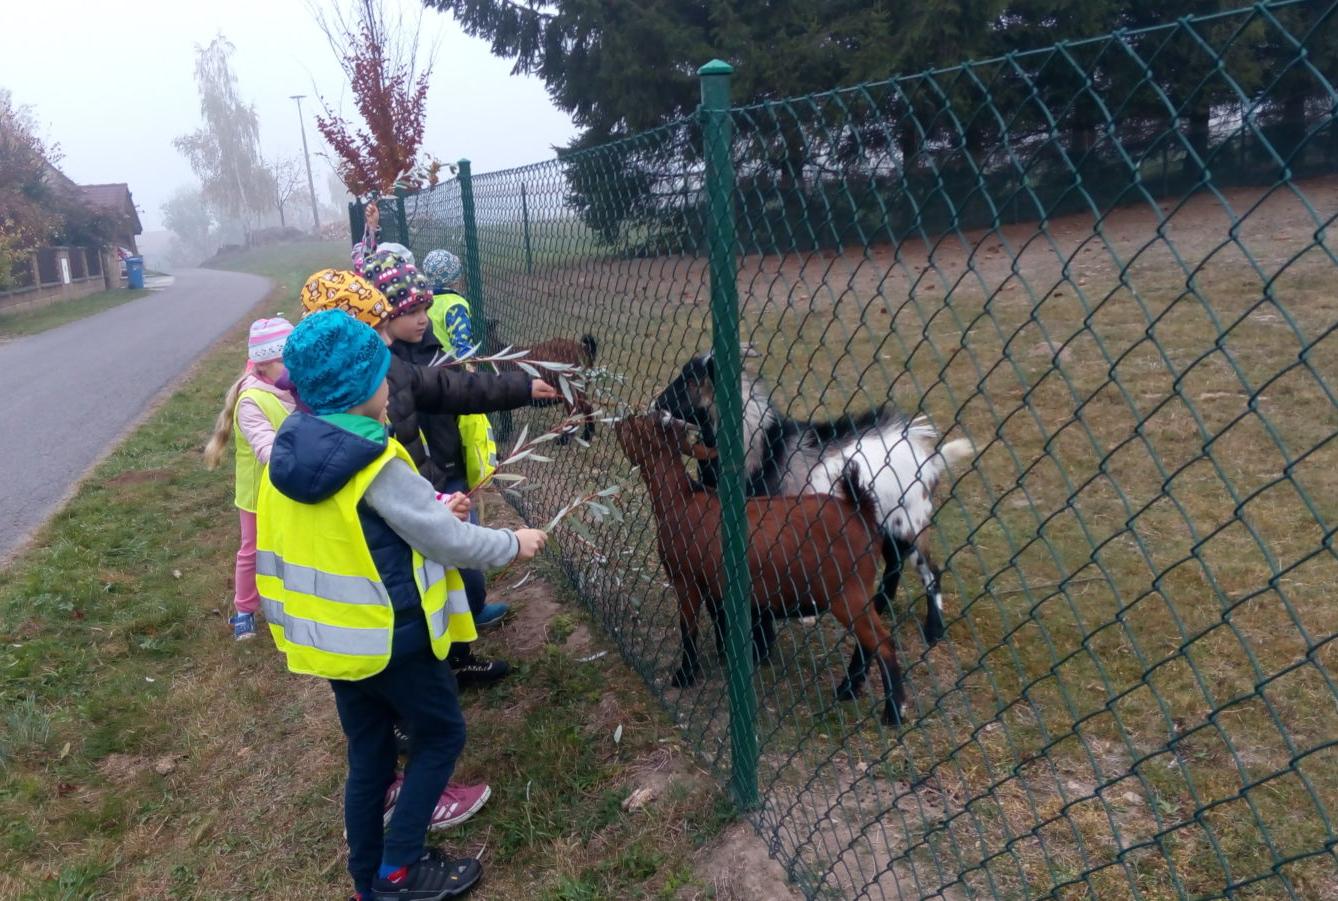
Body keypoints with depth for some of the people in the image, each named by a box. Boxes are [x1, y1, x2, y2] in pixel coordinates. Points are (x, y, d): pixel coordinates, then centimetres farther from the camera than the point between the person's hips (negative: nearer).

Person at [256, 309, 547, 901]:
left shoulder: (286, 453, -1)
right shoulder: (375, 463, -25)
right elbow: (447, 541, -18)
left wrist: (429, 508, 13)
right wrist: (512, 544, -1)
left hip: (328, 634, 8)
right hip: (387, 636, -7)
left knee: (368, 749, 20)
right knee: (441, 734, 13)